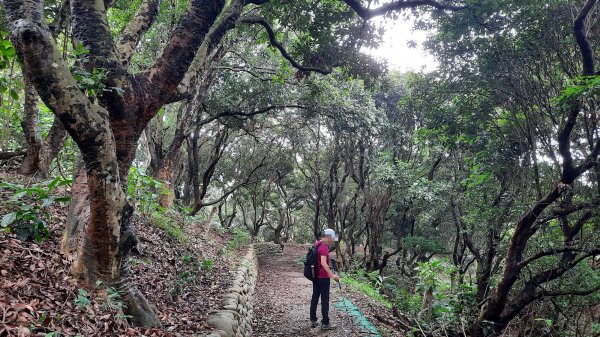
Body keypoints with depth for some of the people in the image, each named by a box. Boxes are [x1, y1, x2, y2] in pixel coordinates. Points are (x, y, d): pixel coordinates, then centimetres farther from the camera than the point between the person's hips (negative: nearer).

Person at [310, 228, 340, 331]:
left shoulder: (316, 244, 7)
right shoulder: (324, 247, -20)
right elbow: (323, 263, -32)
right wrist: (332, 275, -35)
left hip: (315, 276, 9)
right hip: (323, 277, -9)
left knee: (315, 298, 14)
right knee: (325, 300, 0)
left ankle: (313, 320, 22)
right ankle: (325, 323, 6)